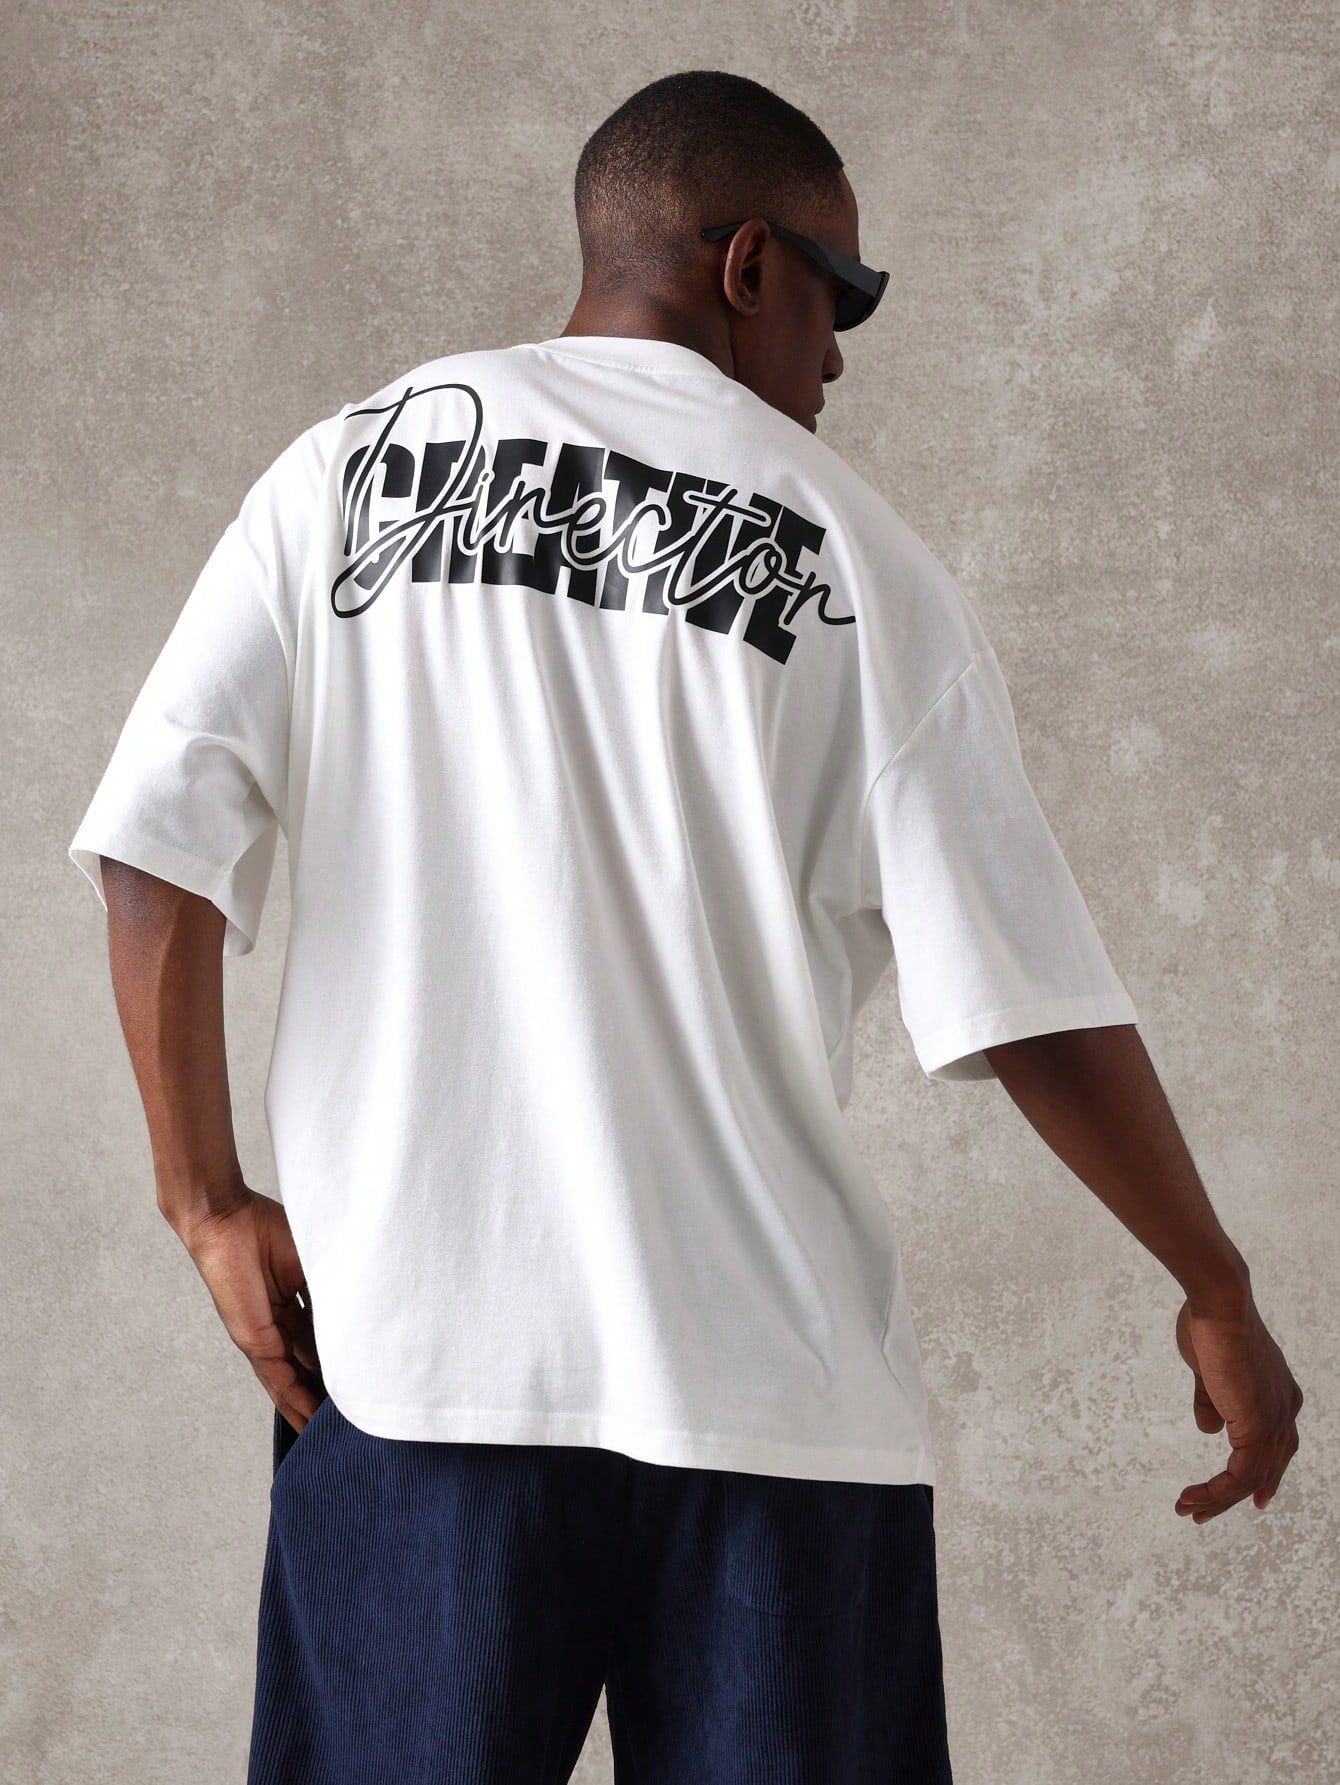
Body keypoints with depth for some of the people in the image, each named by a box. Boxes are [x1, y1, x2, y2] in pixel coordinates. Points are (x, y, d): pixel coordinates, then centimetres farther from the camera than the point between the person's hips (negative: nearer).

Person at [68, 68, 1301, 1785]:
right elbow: (1027, 996, -1)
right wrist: (1216, 1291, 9)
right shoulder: (853, 554, 1)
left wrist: (207, 1197, 4)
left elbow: (158, 833, -3)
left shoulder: (354, 466, 6)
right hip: (772, 1376, -1)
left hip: (410, 1342, 2)